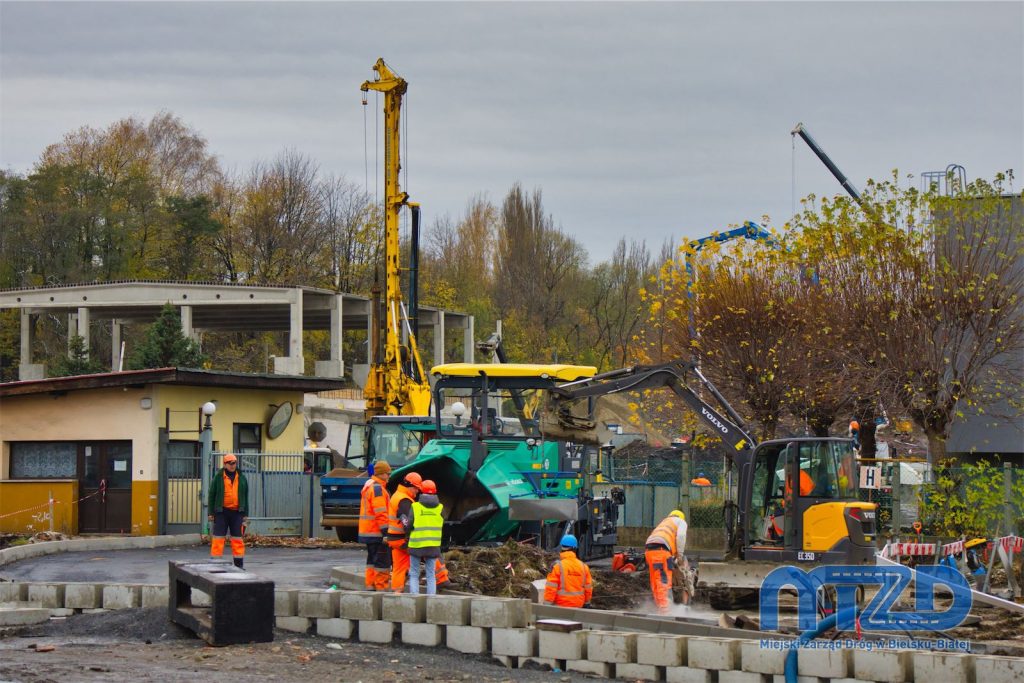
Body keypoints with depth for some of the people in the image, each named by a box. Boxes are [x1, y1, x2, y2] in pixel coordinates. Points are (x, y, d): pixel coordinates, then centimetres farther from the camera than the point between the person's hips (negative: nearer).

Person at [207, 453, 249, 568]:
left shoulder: (241, 478, 8)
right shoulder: (218, 477, 1)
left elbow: (245, 497, 12)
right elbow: (212, 495, 3)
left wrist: (245, 514, 8)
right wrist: (211, 513, -1)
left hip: (237, 512, 2)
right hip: (221, 511, -2)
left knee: (238, 539, 4)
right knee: (218, 538, -3)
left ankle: (239, 565, 9)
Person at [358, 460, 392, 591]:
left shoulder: (368, 486, 18)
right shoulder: (377, 488, -15)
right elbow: (380, 513, -21)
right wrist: (386, 532, -22)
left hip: (367, 531, 10)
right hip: (377, 532, -10)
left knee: (372, 560, 14)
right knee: (383, 561, -7)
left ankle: (370, 586, 15)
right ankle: (381, 588, -8)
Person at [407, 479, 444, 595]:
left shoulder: (415, 507, -8)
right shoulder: (440, 508, -1)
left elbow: (409, 526, -8)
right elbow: (440, 526, 4)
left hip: (416, 545, -2)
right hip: (433, 546, 2)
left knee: (414, 575, 8)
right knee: (431, 575, 10)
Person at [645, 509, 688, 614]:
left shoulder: (665, 522, 38)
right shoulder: (681, 521, 18)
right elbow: (680, 536, -2)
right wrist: (680, 556, 3)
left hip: (649, 550, 7)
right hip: (661, 550, -7)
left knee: (656, 583, 12)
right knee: (664, 582, -13)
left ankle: (660, 608, 14)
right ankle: (664, 610, -21)